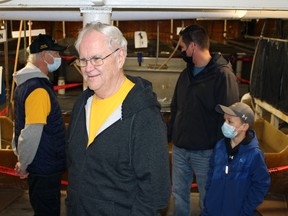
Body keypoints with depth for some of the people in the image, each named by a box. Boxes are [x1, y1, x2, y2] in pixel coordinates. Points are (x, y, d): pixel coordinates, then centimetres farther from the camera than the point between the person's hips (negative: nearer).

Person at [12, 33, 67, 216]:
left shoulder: (25, 83, 8)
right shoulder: (39, 89, -24)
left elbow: (21, 123, 15)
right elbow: (32, 134, -27)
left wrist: (22, 160, 19)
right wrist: (23, 165, -12)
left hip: (43, 166, 9)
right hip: (45, 169, -9)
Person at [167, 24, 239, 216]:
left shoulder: (223, 75, -15)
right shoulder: (187, 73, 10)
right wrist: (169, 133, 13)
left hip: (205, 151, -6)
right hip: (179, 147, 7)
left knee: (207, 199, 10)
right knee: (179, 193, 18)